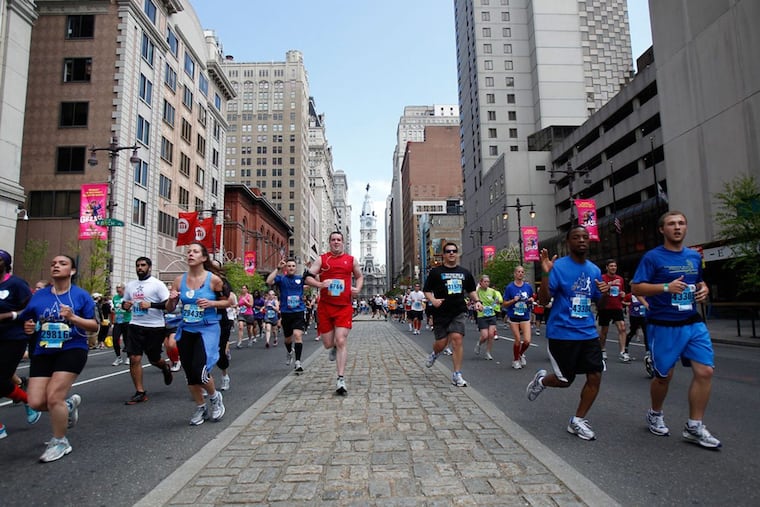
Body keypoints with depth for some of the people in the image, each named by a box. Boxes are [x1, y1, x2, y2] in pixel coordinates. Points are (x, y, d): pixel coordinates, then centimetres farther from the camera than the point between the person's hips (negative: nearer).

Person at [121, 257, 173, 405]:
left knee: (154, 359, 9)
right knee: (134, 358, -6)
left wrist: (151, 304, -24)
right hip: (136, 326, 4)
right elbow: (125, 302, 22)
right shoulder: (130, 285, 10)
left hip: (155, 327, -4)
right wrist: (125, 305, -1)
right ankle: (140, 393, 4)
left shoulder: (157, 284, -7)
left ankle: (165, 367, 45)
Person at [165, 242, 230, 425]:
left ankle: (215, 397, 15)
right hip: (186, 330, 5)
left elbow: (227, 302, 1)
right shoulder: (179, 280, 1)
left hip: (208, 329, -4)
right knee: (190, 374, 9)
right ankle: (200, 408, 31)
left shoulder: (213, 279, -9)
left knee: (199, 371, -16)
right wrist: (171, 299, -14)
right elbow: (169, 309, 8)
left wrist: (211, 303, -17)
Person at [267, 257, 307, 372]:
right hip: (286, 313, 1)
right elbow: (269, 281, -18)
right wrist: (277, 268, -20)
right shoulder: (281, 279, 0)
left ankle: (297, 362, -15)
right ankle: (289, 351, 50)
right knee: (288, 338, 17)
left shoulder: (300, 278, 5)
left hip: (299, 312, -1)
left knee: (298, 335, -19)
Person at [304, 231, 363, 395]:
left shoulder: (351, 260, 10)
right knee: (328, 343, 6)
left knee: (341, 341, -10)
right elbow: (307, 277, 0)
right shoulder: (321, 259, 6)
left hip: (344, 307, -1)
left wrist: (358, 288, 2)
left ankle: (341, 380, -6)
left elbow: (360, 276, 23)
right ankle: (334, 348, 45)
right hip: (325, 306, 1)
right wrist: (319, 284, -19)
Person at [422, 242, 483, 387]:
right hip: (441, 313, -1)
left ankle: (457, 375, -3)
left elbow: (471, 290, 22)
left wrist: (476, 301, 4)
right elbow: (426, 290, 4)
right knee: (441, 343, 1)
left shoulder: (465, 273, 11)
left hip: (459, 312, 2)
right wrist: (433, 300, -15)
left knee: (457, 339, -13)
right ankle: (434, 354, 39)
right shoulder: (436, 272, 2)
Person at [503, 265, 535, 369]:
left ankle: (521, 354, 24)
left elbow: (531, 302, 14)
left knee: (527, 341, -8)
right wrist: (513, 300, -19)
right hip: (514, 317, -2)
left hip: (525, 317, 2)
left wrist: (531, 301, -8)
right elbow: (505, 304, -3)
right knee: (518, 340, -1)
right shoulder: (509, 287, -5)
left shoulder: (528, 287, 2)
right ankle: (515, 360, 23)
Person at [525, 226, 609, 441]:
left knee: (595, 376, -1)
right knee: (565, 380, 3)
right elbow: (543, 300, -15)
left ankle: (578, 421, 17)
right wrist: (545, 273, -28)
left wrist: (604, 291, -5)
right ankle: (541, 379, 37)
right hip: (562, 333, -5)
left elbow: (598, 301, 18)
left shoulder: (594, 270, 9)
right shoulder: (558, 266, -10)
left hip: (588, 332, 6)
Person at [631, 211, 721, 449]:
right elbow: (635, 287, -12)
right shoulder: (653, 257, -7)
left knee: (705, 371, -5)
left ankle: (694, 427, 9)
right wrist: (666, 287, -23)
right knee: (664, 375, 6)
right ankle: (655, 414, 32)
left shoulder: (694, 256, 11)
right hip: (664, 326, -5)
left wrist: (703, 289, 3)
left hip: (693, 323, 5)